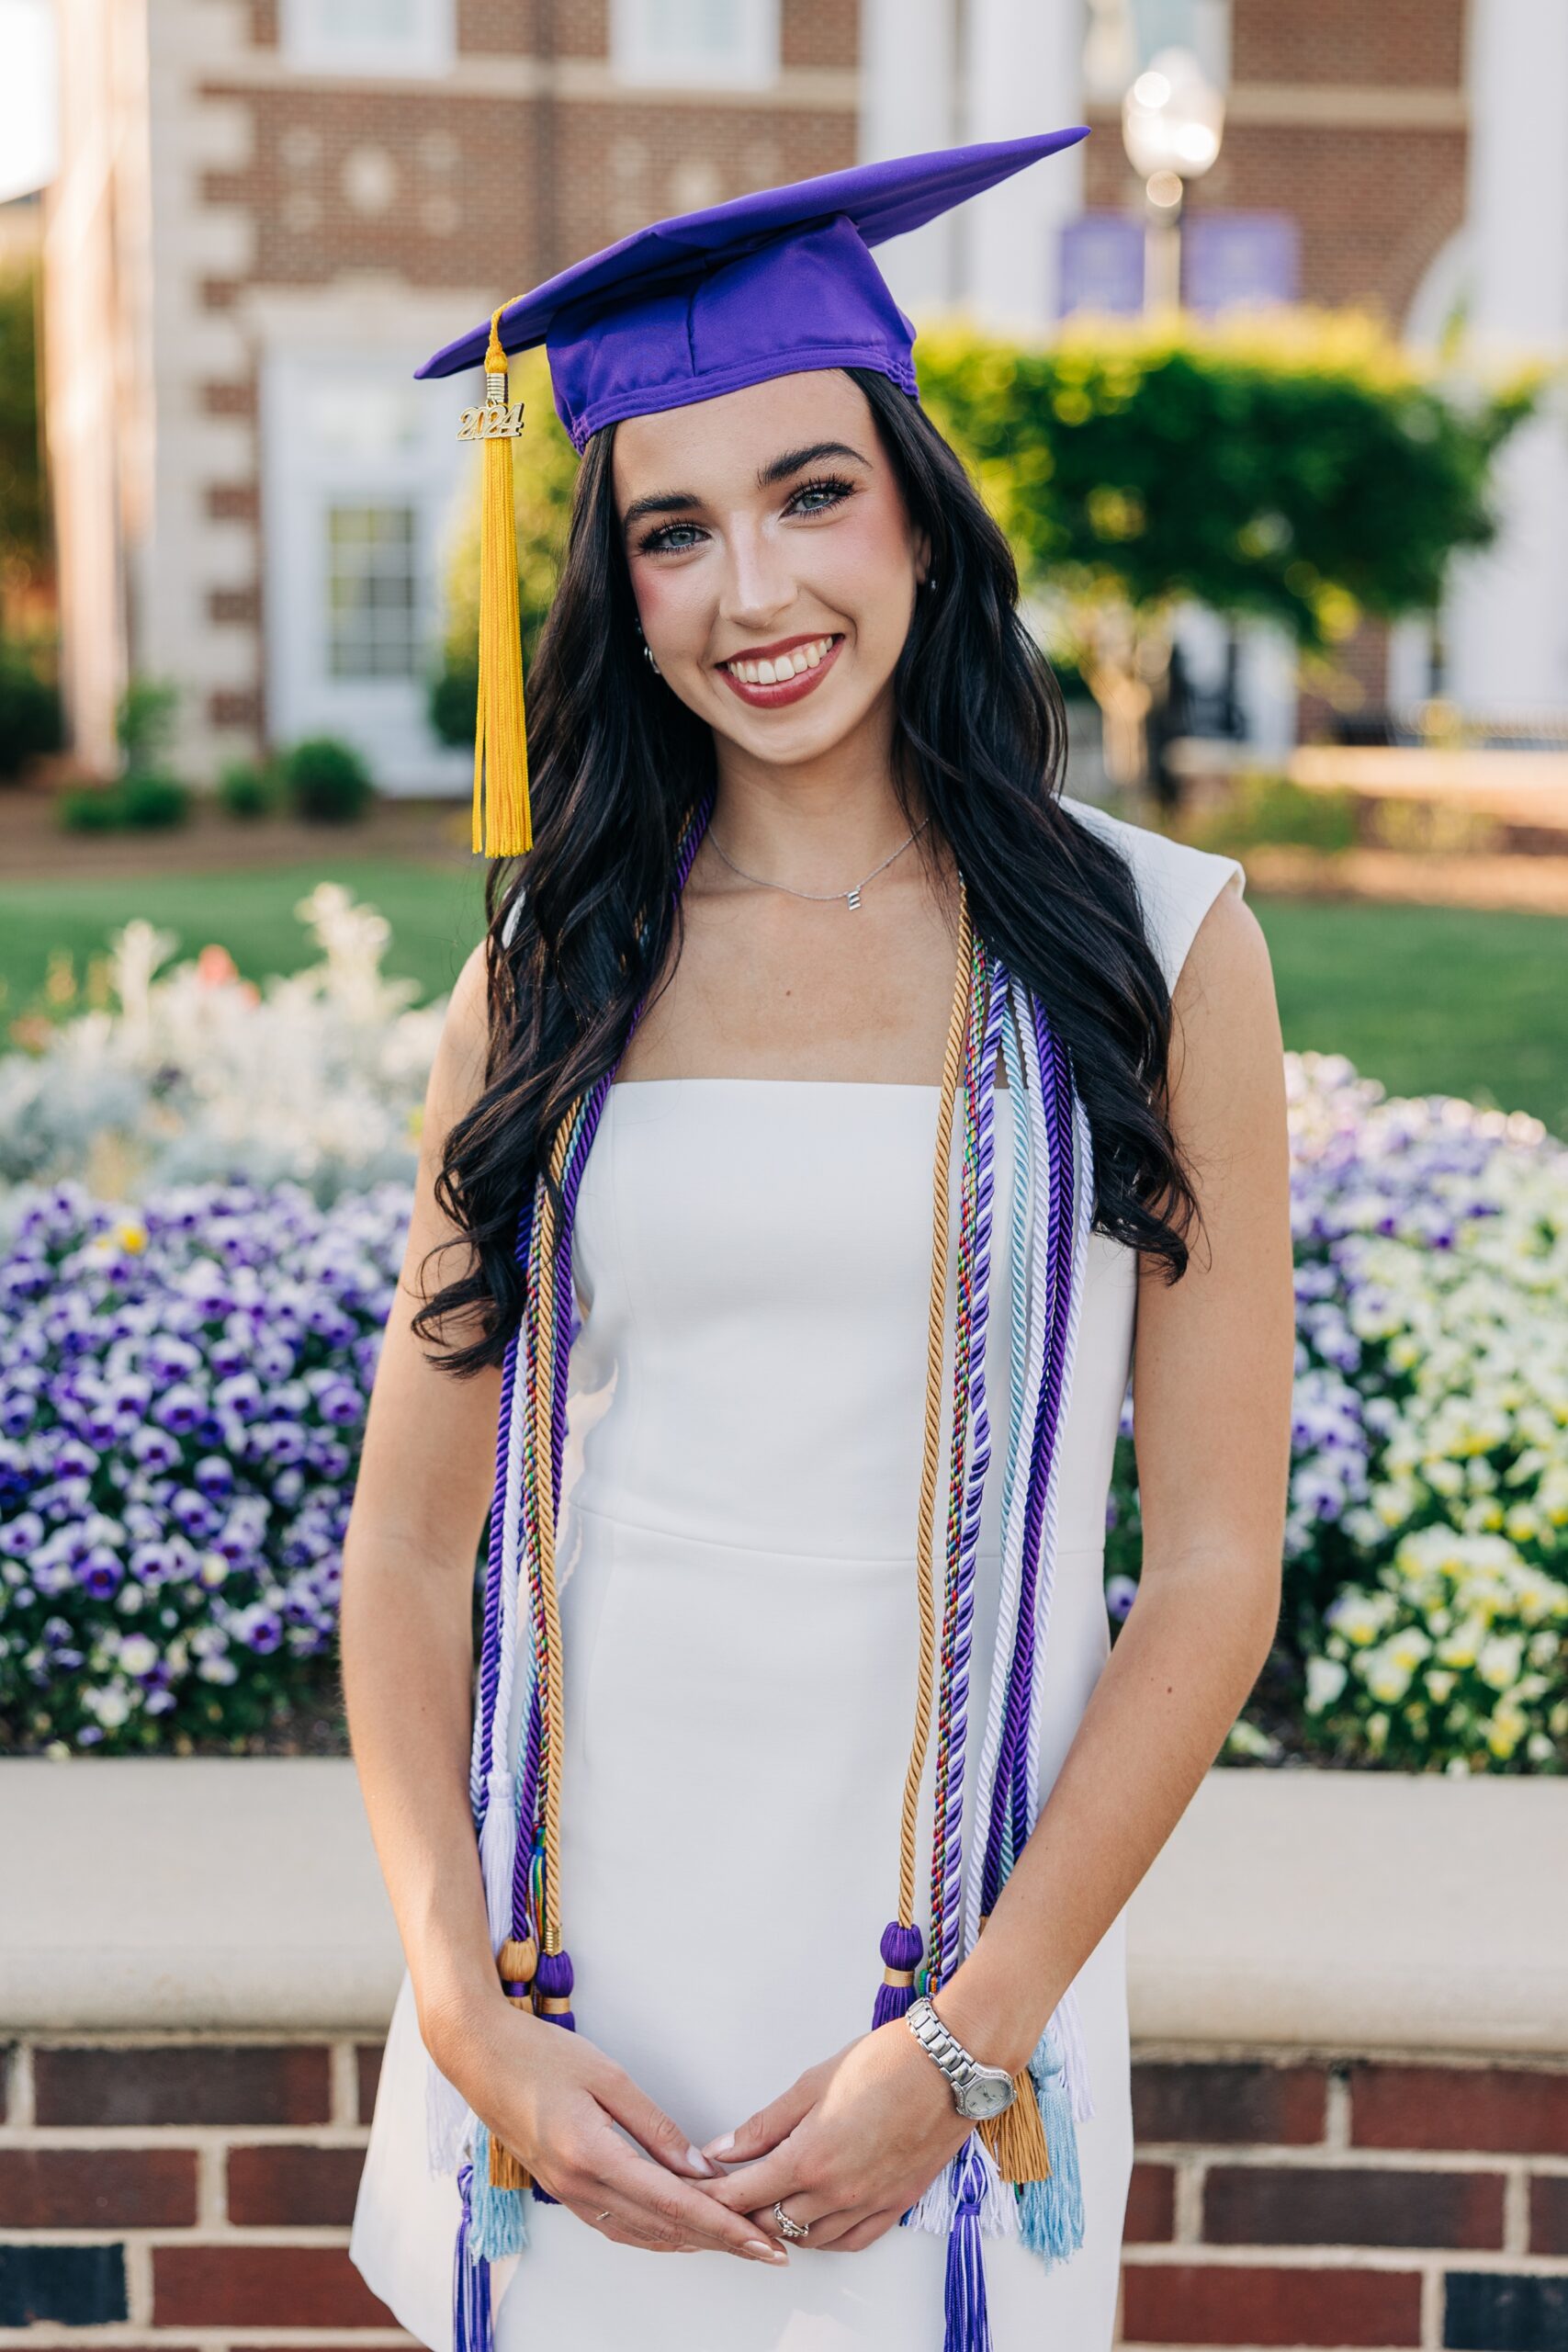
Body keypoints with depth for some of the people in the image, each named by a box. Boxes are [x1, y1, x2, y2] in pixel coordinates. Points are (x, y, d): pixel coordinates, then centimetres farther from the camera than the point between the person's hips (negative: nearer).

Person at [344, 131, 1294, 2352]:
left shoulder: (1156, 945, -4)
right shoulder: (547, 977, 1)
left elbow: (1217, 1572, -5)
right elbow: (406, 1544, 2)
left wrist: (962, 2046, -10)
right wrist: (468, 2016, -9)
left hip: (952, 1977, -1)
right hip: (576, 1980, 2)